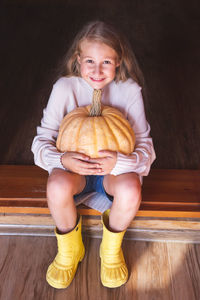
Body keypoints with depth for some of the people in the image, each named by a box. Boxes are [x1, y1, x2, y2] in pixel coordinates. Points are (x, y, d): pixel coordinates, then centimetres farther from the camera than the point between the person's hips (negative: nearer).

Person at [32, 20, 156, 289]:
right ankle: (70, 250, 2)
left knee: (130, 190, -33)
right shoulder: (64, 88, -14)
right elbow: (42, 141, -11)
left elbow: (145, 147, -14)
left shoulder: (130, 90, -13)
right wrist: (63, 160, -34)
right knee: (57, 186, -33)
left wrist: (119, 162, -36)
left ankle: (111, 250, 3)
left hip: (114, 168, 0)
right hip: (74, 166, 1)